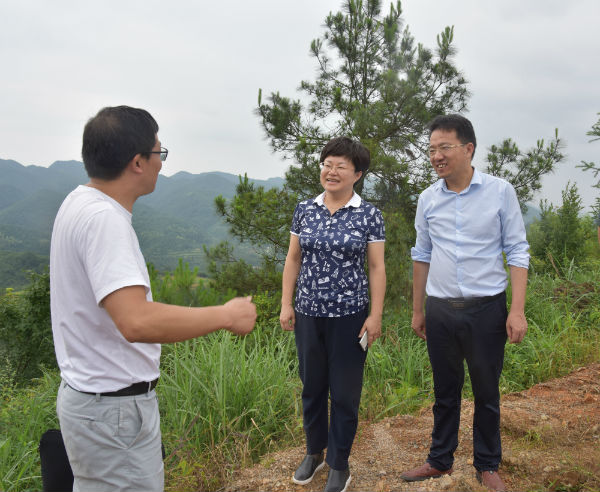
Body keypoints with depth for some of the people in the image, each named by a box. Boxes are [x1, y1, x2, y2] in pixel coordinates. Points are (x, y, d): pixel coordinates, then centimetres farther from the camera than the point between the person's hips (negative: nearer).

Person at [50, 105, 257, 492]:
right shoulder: (104, 219, -26)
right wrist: (226, 315, -27)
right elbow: (136, 322, -38)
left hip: (91, 395, 10)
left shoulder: (79, 202, 5)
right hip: (115, 409, -10)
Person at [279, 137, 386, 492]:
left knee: (345, 393, 8)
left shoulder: (369, 215, -5)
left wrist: (375, 315, -8)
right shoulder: (305, 210, 3)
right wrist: (286, 304, 3)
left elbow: (377, 267, -3)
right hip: (308, 314, 3)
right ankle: (314, 452, 38)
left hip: (349, 316, -3)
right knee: (312, 386, 16)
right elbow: (294, 258, 8)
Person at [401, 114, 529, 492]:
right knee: (446, 390, 15)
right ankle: (441, 460, 32)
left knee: (487, 393, 11)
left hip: (486, 308, -2)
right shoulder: (428, 199, 3)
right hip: (440, 309, 3)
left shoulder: (501, 192, -6)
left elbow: (517, 251, -4)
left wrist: (518, 310, -11)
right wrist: (418, 310, 13)